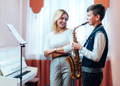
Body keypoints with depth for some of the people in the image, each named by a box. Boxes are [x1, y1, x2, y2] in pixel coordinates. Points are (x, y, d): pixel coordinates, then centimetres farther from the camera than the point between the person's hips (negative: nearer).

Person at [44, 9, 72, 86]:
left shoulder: (69, 31, 3)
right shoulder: (50, 35, 11)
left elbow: (71, 47, -12)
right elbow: (47, 53, 9)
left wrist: (54, 50, -7)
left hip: (68, 63, -2)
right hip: (55, 64, 2)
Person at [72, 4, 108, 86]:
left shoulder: (99, 33, -19)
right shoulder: (96, 31, 11)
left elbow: (96, 57, -25)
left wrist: (80, 48, -18)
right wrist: (81, 47, 5)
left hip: (92, 73, -9)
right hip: (89, 72, 9)